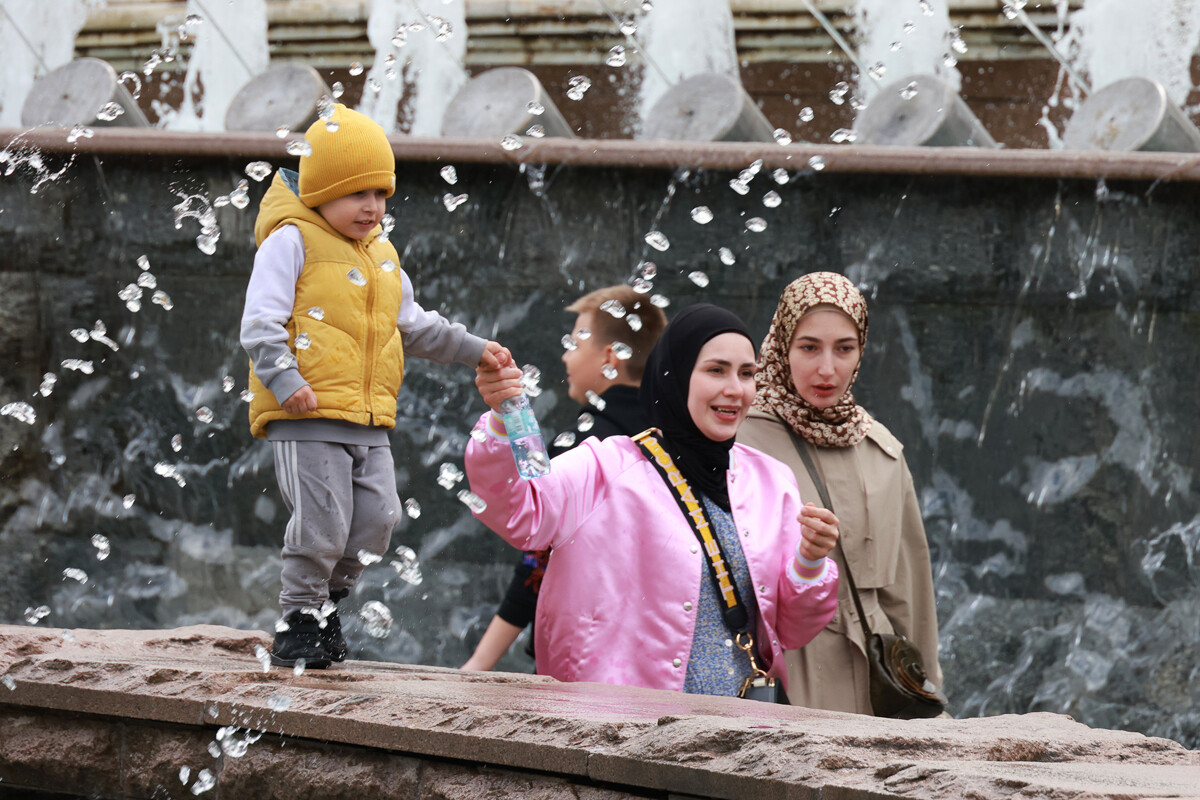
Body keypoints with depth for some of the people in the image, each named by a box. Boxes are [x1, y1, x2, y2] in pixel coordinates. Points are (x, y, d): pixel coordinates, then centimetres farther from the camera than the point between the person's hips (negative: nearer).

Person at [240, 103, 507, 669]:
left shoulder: (383, 256, 21)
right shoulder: (291, 243, -3)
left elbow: (414, 326, 33)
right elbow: (260, 323, -11)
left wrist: (474, 350, 27)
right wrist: (285, 380, -25)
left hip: (369, 423, 7)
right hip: (307, 418, -7)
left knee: (376, 521, 2)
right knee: (321, 525, -11)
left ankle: (328, 599, 22)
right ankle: (298, 623, 5)